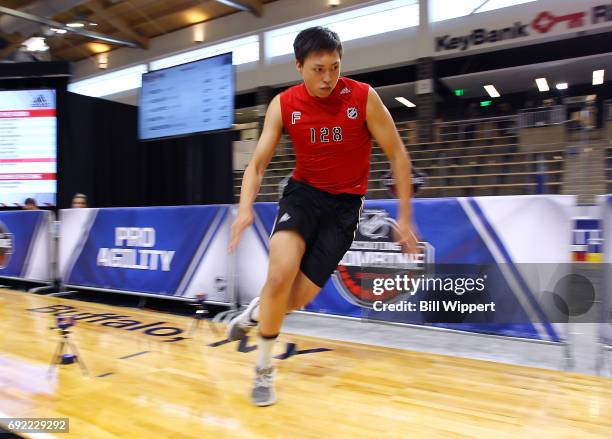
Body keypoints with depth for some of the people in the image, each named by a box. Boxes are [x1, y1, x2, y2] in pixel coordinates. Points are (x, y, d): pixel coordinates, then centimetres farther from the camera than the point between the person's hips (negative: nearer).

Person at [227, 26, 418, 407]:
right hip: (304, 192, 1)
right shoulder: (283, 105, -8)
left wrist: (405, 217, -9)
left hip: (345, 202, -1)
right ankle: (264, 370, 1)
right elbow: (258, 163, -6)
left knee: (299, 297, -8)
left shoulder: (364, 98, -13)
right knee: (280, 273, -24)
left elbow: (398, 154, -7)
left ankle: (255, 313, 30)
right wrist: (246, 208, -26)